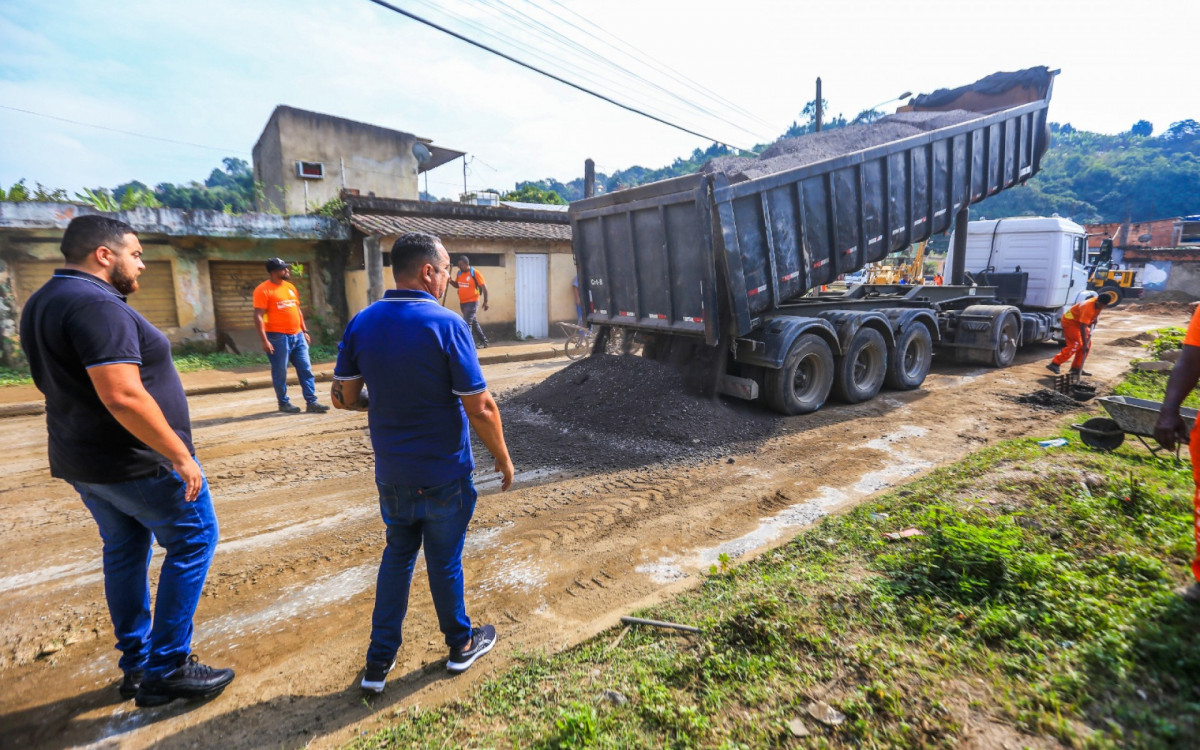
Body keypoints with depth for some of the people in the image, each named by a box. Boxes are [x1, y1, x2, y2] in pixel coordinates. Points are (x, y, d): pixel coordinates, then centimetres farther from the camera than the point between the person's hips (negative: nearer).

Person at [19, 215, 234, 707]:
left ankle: (136, 666, 29)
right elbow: (122, 395, -30)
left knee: (124, 552, 18)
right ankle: (166, 671, 9)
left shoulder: (41, 303, 11)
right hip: (138, 463, -10)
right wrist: (181, 457, -24)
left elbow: (63, 385, 18)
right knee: (194, 542, 3)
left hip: (82, 460, 10)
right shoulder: (97, 305, -22)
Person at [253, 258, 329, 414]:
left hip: (297, 336, 7)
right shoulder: (263, 290, -8)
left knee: (306, 369, 4)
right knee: (280, 372, 3)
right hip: (278, 337, -6)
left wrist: (304, 331, 15)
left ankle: (311, 402, 7)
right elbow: (258, 317, -13)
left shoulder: (290, 286, 13)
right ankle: (283, 403, 16)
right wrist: (264, 340, -19)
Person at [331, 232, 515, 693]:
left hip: (392, 473, 4)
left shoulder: (361, 323, -4)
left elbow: (344, 397, 1)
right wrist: (503, 458, -5)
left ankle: (379, 661, 31)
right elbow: (480, 408, -20)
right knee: (444, 560, 15)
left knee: (398, 554, 23)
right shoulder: (446, 324, -19)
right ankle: (460, 645, 38)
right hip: (444, 473, -4)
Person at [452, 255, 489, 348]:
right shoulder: (459, 273, 5)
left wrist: (485, 301, -10)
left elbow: (484, 287, -10)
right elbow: (457, 285, 19)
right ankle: (484, 341, 27)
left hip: (472, 302, -7)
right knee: (474, 322, 15)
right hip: (462, 302, 7)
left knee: (467, 323, -12)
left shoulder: (475, 273, -13)